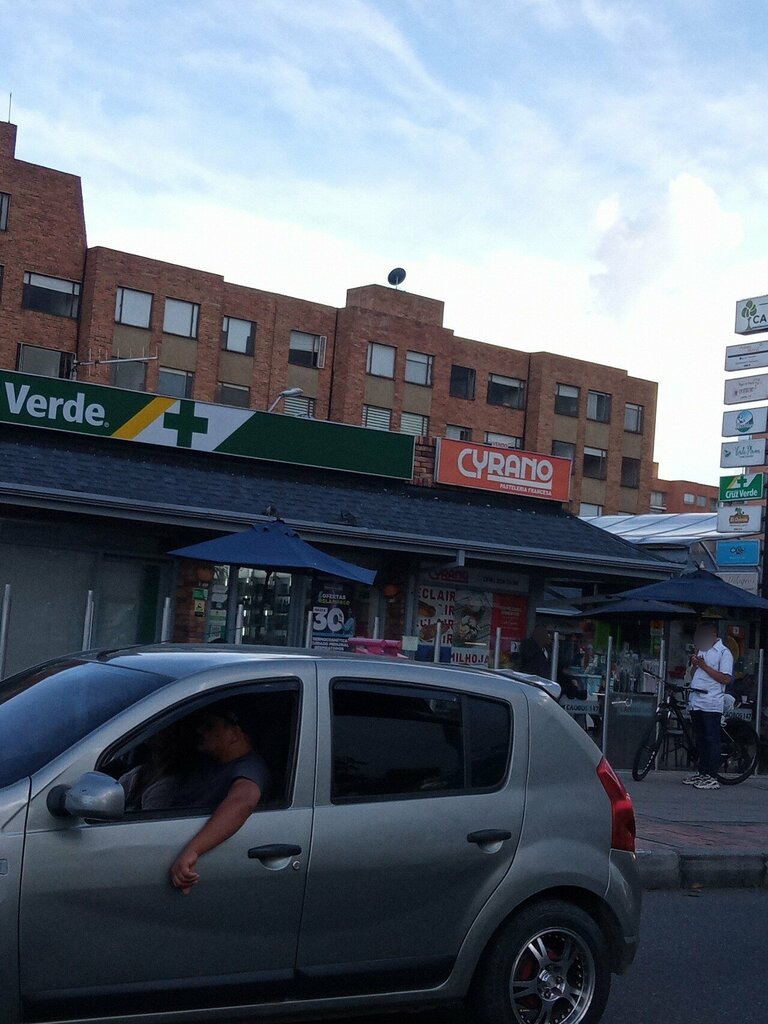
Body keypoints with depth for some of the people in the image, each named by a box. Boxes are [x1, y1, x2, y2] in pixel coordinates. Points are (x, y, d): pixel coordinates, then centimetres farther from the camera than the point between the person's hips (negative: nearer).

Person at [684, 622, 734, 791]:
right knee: (700, 740, 12)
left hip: (711, 704, -7)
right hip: (695, 702, 7)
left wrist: (704, 666, -13)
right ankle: (701, 773, 18)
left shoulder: (724, 653, -4)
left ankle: (712, 778, -5)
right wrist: (694, 662, 3)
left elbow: (726, 679, -13)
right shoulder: (701, 650, 19)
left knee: (711, 740, -6)